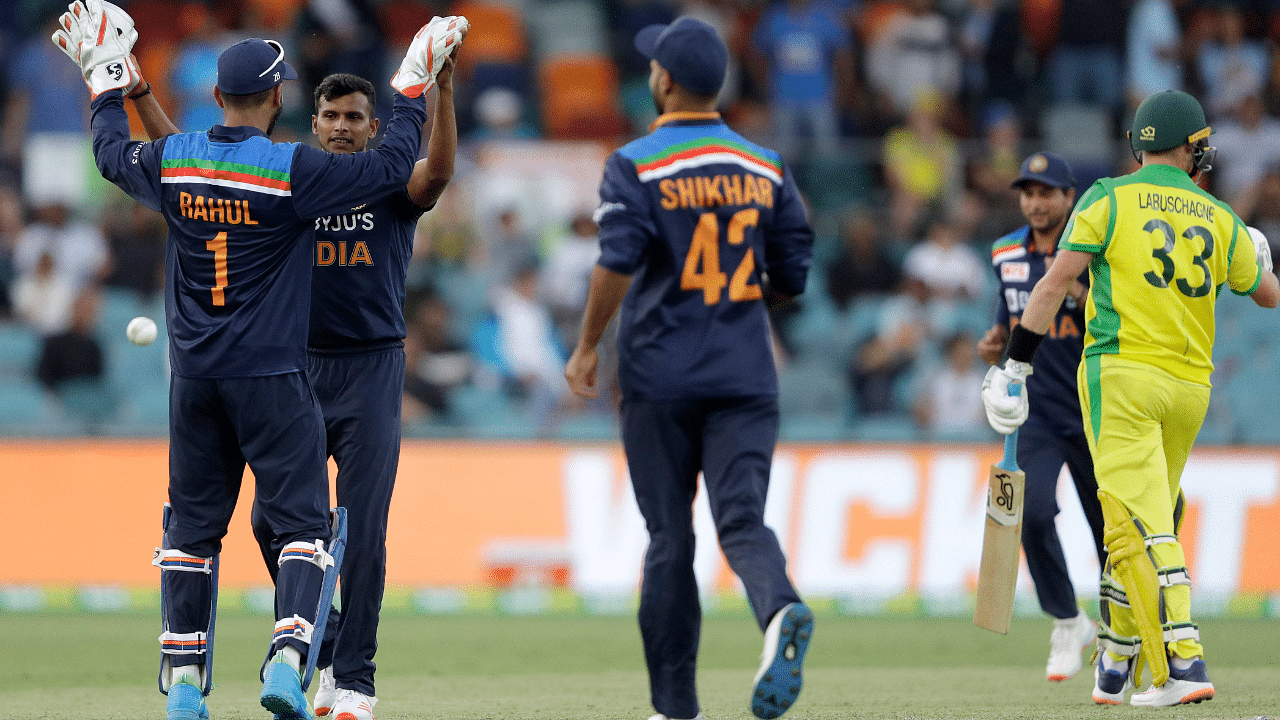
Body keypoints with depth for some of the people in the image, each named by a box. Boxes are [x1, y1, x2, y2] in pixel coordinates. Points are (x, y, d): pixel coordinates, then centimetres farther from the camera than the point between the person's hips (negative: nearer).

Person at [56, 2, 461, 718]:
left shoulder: (171, 161, 0)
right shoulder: (294, 169, -14)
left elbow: (113, 152, 21)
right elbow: (392, 166, -8)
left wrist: (109, 79, 35)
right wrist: (414, 86, 4)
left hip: (193, 379, 5)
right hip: (273, 378, -5)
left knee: (193, 525, 13)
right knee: (305, 521, -1)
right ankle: (288, 660, -19)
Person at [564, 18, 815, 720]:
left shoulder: (635, 165, -6)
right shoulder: (765, 168, 8)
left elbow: (618, 262, -19)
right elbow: (794, 275, 8)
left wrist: (586, 347, -8)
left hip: (659, 378, -2)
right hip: (745, 378, 2)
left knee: (669, 537, 6)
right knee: (742, 519, -5)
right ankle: (781, 610, -38)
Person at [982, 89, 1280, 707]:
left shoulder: (1109, 200, 0)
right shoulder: (1220, 219, 11)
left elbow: (1055, 283, -7)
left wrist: (1015, 366, -4)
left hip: (1121, 374, -4)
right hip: (1190, 385, 4)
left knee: (1139, 527, -12)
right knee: (1149, 523, 17)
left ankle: (1182, 663, -25)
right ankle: (1115, 671, 22)